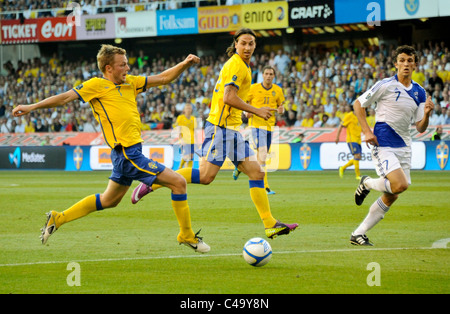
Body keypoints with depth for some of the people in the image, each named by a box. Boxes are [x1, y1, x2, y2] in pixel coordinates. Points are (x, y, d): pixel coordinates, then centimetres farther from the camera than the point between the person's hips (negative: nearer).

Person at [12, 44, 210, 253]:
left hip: (131, 152, 9)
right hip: (126, 152, -9)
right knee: (178, 182, -8)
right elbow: (65, 98, -6)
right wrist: (31, 107, -11)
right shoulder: (97, 85, -6)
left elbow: (163, 78, 20)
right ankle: (187, 236, 4)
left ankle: (58, 219, 28)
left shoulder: (129, 82, 15)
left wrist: (184, 64, 6)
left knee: (109, 200, 22)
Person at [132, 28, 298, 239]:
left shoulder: (243, 66, 20)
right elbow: (229, 97, -20)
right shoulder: (236, 64, -11)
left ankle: (270, 225, 2)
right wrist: (256, 111, -15)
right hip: (220, 127, -10)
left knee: (256, 173, 3)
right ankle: (151, 184, -6)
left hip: (232, 129, 10)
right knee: (206, 176, -15)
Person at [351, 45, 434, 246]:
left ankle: (358, 235, 15)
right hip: (383, 144, -6)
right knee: (400, 185, -24)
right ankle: (367, 183, 7)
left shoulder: (419, 92, 8)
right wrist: (367, 131, -9)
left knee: (391, 197, 5)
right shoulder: (385, 85, -7)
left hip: (404, 146, 6)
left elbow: (420, 128, 8)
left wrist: (426, 114, -14)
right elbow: (358, 104, 0)